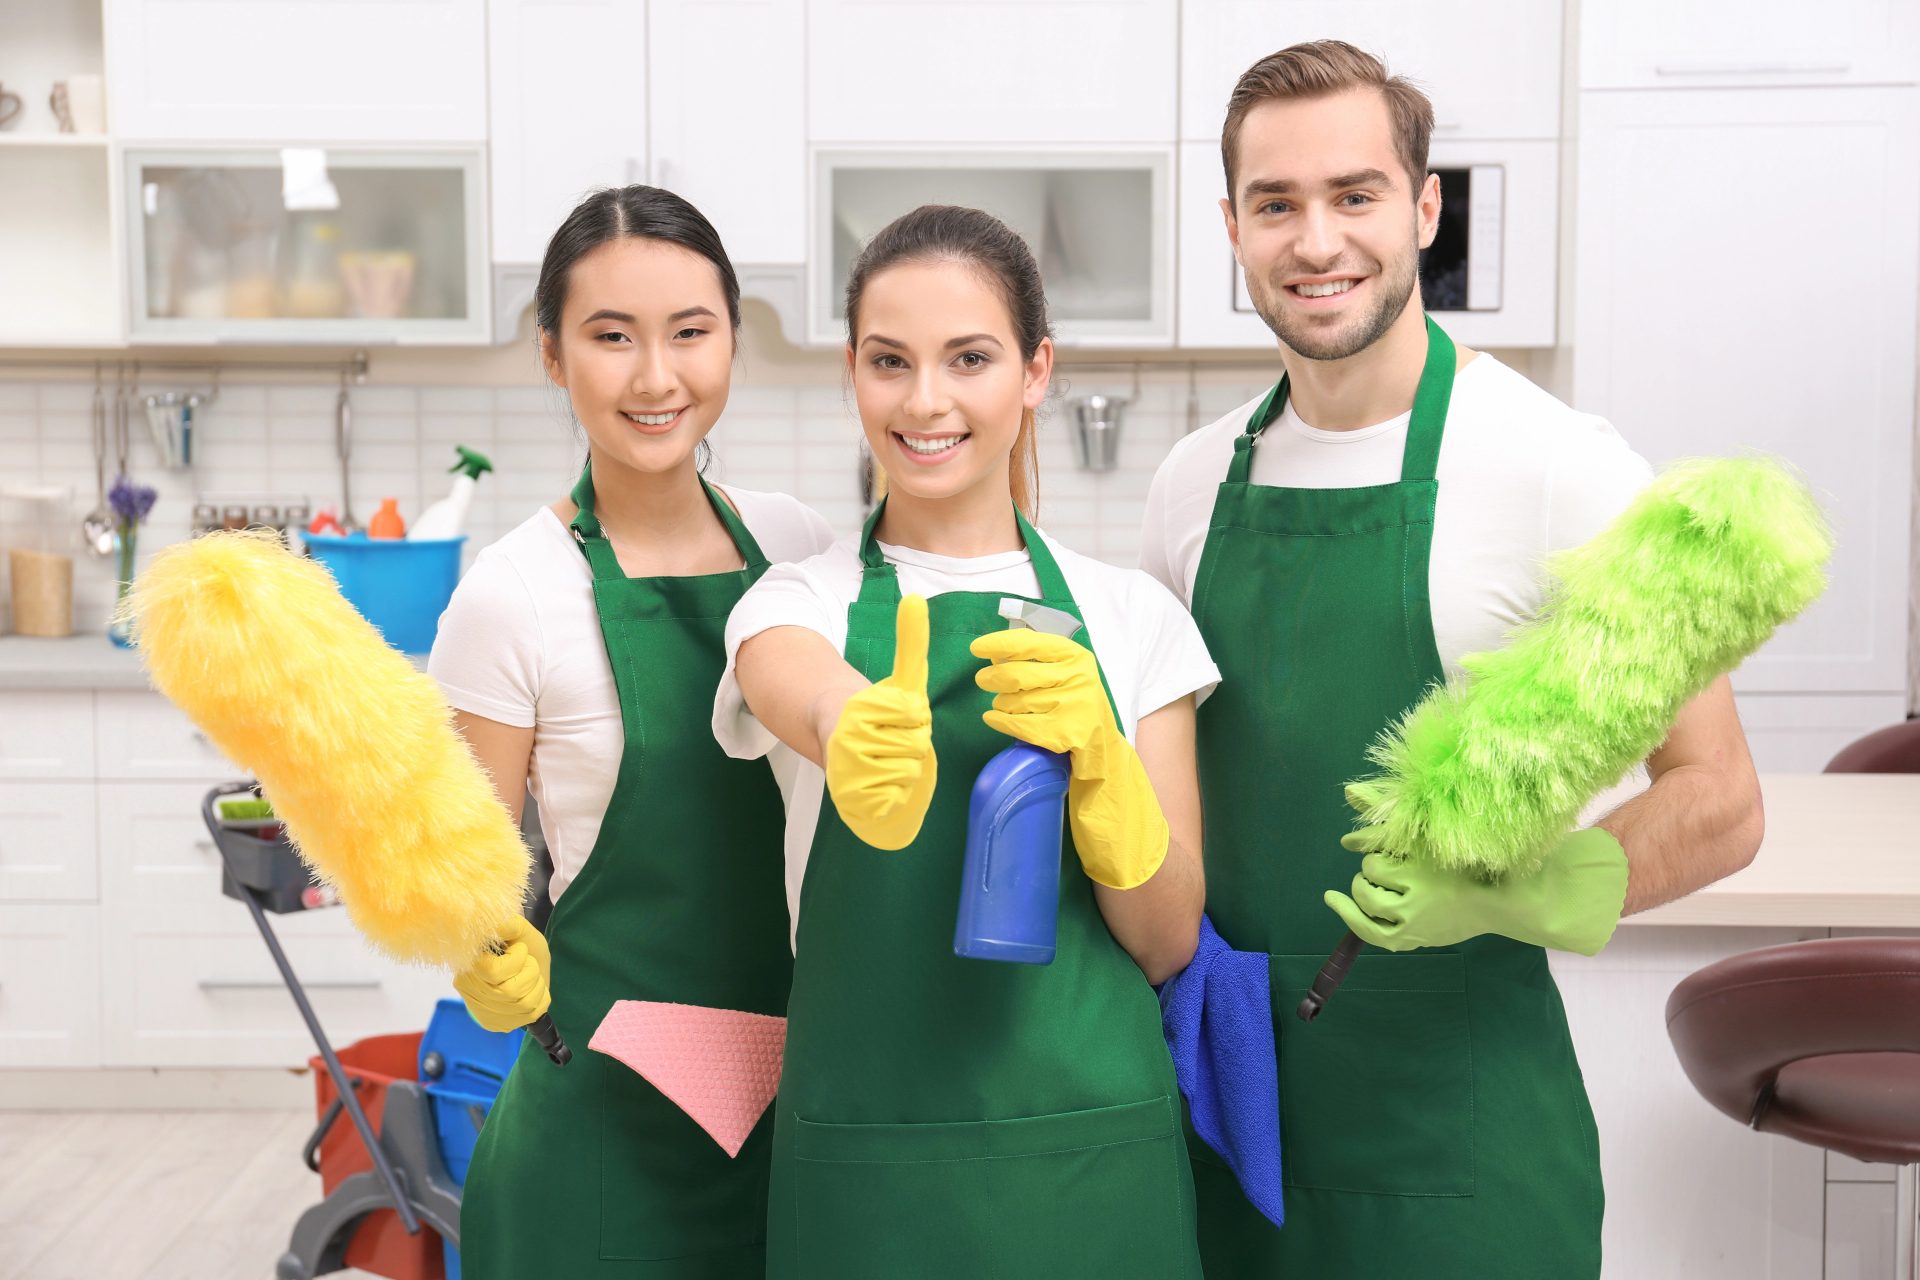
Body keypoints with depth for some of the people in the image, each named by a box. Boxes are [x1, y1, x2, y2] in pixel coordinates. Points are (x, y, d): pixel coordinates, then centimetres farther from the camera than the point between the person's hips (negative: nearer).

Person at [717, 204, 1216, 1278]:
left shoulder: (1133, 615, 3)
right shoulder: (798, 605, 0)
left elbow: (1169, 940, -1)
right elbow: (819, 702, -25)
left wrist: (1093, 753, -18)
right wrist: (863, 740, -48)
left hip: (1094, 1150, 1)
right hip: (868, 1171, -1)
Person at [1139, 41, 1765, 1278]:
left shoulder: (1560, 467, -11)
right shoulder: (1195, 480, 4)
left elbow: (1717, 804, -9)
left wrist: (1501, 890, -24)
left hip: (1455, 1111, -4)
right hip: (1223, 1085, 5)